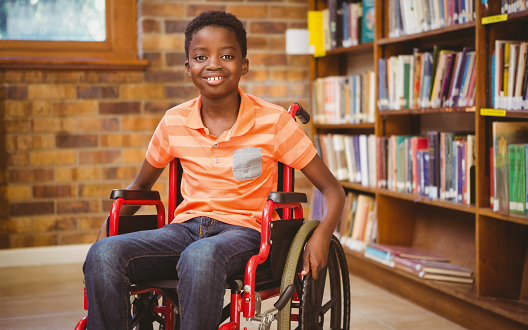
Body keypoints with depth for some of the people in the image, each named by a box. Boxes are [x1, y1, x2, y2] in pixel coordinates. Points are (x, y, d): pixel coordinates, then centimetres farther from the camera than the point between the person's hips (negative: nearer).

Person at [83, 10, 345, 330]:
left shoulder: (273, 121, -4)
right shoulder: (174, 122, 5)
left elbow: (333, 190, -1)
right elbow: (140, 185, 22)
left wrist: (321, 236, -21)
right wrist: (106, 229, 5)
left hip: (243, 231, -3)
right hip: (186, 227, 4)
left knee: (200, 256, -40)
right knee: (103, 254, -25)